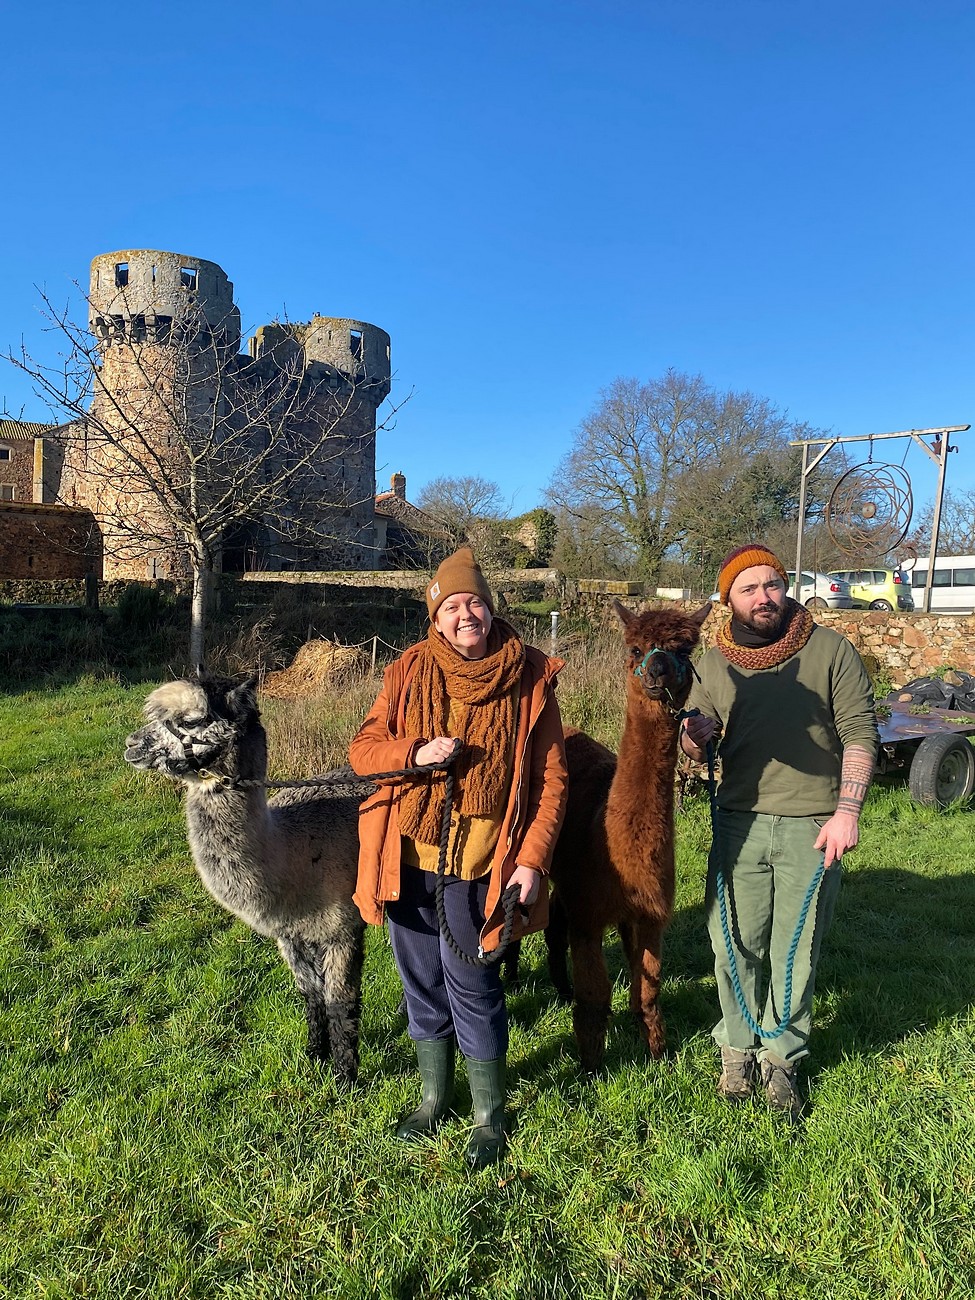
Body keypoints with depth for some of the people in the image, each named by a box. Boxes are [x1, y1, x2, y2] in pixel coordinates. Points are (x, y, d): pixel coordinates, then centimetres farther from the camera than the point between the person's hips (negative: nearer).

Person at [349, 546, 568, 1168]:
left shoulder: (529, 679, -4)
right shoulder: (409, 672, 2)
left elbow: (551, 778, -3)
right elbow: (363, 749, 4)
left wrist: (533, 859, -10)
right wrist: (416, 753, -16)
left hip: (477, 861, -3)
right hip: (408, 856, 3)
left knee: (472, 985, 3)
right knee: (422, 982, 16)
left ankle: (491, 1115, 27)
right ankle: (435, 1096, 39)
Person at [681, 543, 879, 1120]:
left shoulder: (831, 650, -3)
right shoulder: (714, 664, 5)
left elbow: (861, 732, -5)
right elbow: (700, 744, 8)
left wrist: (847, 812, -14)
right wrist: (695, 738, -17)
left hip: (813, 827, -2)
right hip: (740, 822, 2)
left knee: (797, 948, 9)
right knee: (735, 943, 9)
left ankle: (781, 1055, 29)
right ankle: (738, 1045, 30)